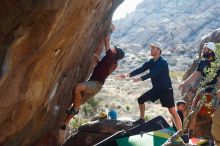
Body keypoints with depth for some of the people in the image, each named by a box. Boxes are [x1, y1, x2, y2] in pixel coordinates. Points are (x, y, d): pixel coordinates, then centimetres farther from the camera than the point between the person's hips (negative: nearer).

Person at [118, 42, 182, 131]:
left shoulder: (162, 63, -21)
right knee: (140, 100, 10)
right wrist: (128, 75, -19)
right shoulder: (151, 62, 3)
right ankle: (141, 120, 28)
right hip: (156, 89, 8)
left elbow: (152, 73, -32)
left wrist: (140, 79, -39)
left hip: (166, 90, -8)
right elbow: (141, 69, -7)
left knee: (172, 111, -12)